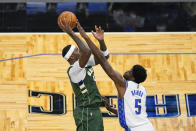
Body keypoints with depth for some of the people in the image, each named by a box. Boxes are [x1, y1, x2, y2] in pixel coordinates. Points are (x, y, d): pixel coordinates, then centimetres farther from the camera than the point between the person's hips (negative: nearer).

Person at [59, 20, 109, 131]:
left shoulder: (86, 63, 9)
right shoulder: (73, 70, -19)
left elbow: (104, 56, 14)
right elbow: (87, 51, -35)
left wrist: (101, 41, -4)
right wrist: (71, 33, -30)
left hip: (95, 110, 9)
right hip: (86, 112, -9)